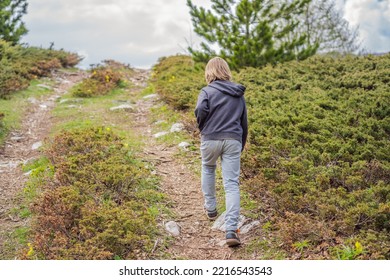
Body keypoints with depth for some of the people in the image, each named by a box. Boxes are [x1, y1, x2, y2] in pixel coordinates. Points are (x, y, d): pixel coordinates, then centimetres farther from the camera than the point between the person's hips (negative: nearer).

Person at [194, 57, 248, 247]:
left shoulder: (207, 91, -1)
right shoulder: (238, 94, 14)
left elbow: (200, 111, -20)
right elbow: (244, 122, 20)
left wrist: (202, 128, 0)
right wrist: (242, 145, 30)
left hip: (210, 139, -2)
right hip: (233, 140, 2)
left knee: (208, 169, 28)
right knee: (232, 184, -2)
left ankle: (210, 208, 37)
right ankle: (231, 230, -12)